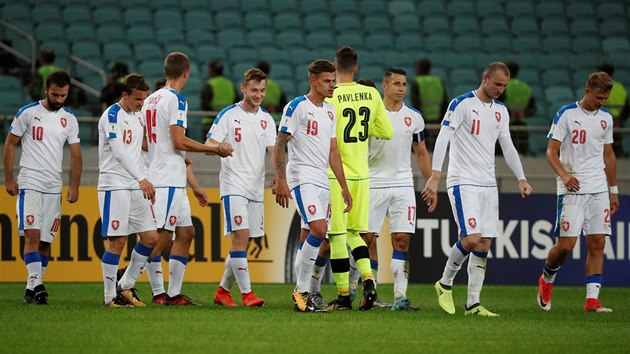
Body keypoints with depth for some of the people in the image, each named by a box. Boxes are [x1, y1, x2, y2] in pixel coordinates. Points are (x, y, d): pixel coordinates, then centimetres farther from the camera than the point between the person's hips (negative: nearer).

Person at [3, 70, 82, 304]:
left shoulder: (69, 119, 9)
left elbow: (75, 154, 11)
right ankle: (36, 283, -23)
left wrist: (74, 186, 2)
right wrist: (9, 179, -3)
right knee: (32, 235, -16)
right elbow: (10, 144, 3)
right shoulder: (28, 113, -2)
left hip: (54, 188, 4)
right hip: (29, 184, -4)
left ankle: (32, 288, 11)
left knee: (45, 240, 4)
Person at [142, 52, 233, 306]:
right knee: (161, 237, -10)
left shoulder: (150, 99, 15)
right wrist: (214, 149, -10)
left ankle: (173, 294, 10)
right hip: (169, 181, -9)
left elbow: (143, 141, 20)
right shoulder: (176, 100, -11)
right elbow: (179, 141, -18)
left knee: (186, 233, 12)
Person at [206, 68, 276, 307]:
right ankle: (246, 293, -17)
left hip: (256, 187, 5)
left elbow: (273, 151, 3)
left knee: (245, 242, 7)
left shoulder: (266, 119, 11)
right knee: (241, 236, -16)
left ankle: (223, 290, 20)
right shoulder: (228, 115, -2)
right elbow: (209, 145, -4)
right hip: (234, 185, -5)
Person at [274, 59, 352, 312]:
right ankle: (301, 289, -12)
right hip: (302, 177, -8)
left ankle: (302, 293, 10)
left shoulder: (330, 111, 16)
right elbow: (280, 144, -8)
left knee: (309, 238, 7)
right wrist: (281, 181, -16)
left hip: (322, 181, 8)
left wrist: (344, 187, 16)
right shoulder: (297, 107, -6)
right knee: (319, 229, -20)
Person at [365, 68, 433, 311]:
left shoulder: (414, 117, 8)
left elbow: (421, 154, 16)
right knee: (368, 238, -2)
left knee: (402, 240, -6)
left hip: (403, 185, 2)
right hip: (373, 184, -2)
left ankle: (400, 297, -9)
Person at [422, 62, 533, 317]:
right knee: (471, 239, -18)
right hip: (463, 182, -7)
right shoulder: (462, 104, -8)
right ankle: (445, 284, 6)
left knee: (484, 244, 1)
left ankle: (473, 304, 4)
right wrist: (434, 177, -21)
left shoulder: (501, 111, 13)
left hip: (488, 185, 7)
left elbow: (508, 147, 20)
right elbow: (442, 139, -13)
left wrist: (521, 178, 9)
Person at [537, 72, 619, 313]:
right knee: (566, 244, -9)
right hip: (572, 189, -5)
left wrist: (613, 190, 19)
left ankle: (592, 300, -3)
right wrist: (564, 175, -25)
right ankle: (546, 280, 20)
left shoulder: (606, 117, 12)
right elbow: (551, 152, -8)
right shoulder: (566, 114, -6)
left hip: (599, 190, 5)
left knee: (597, 243, -2)